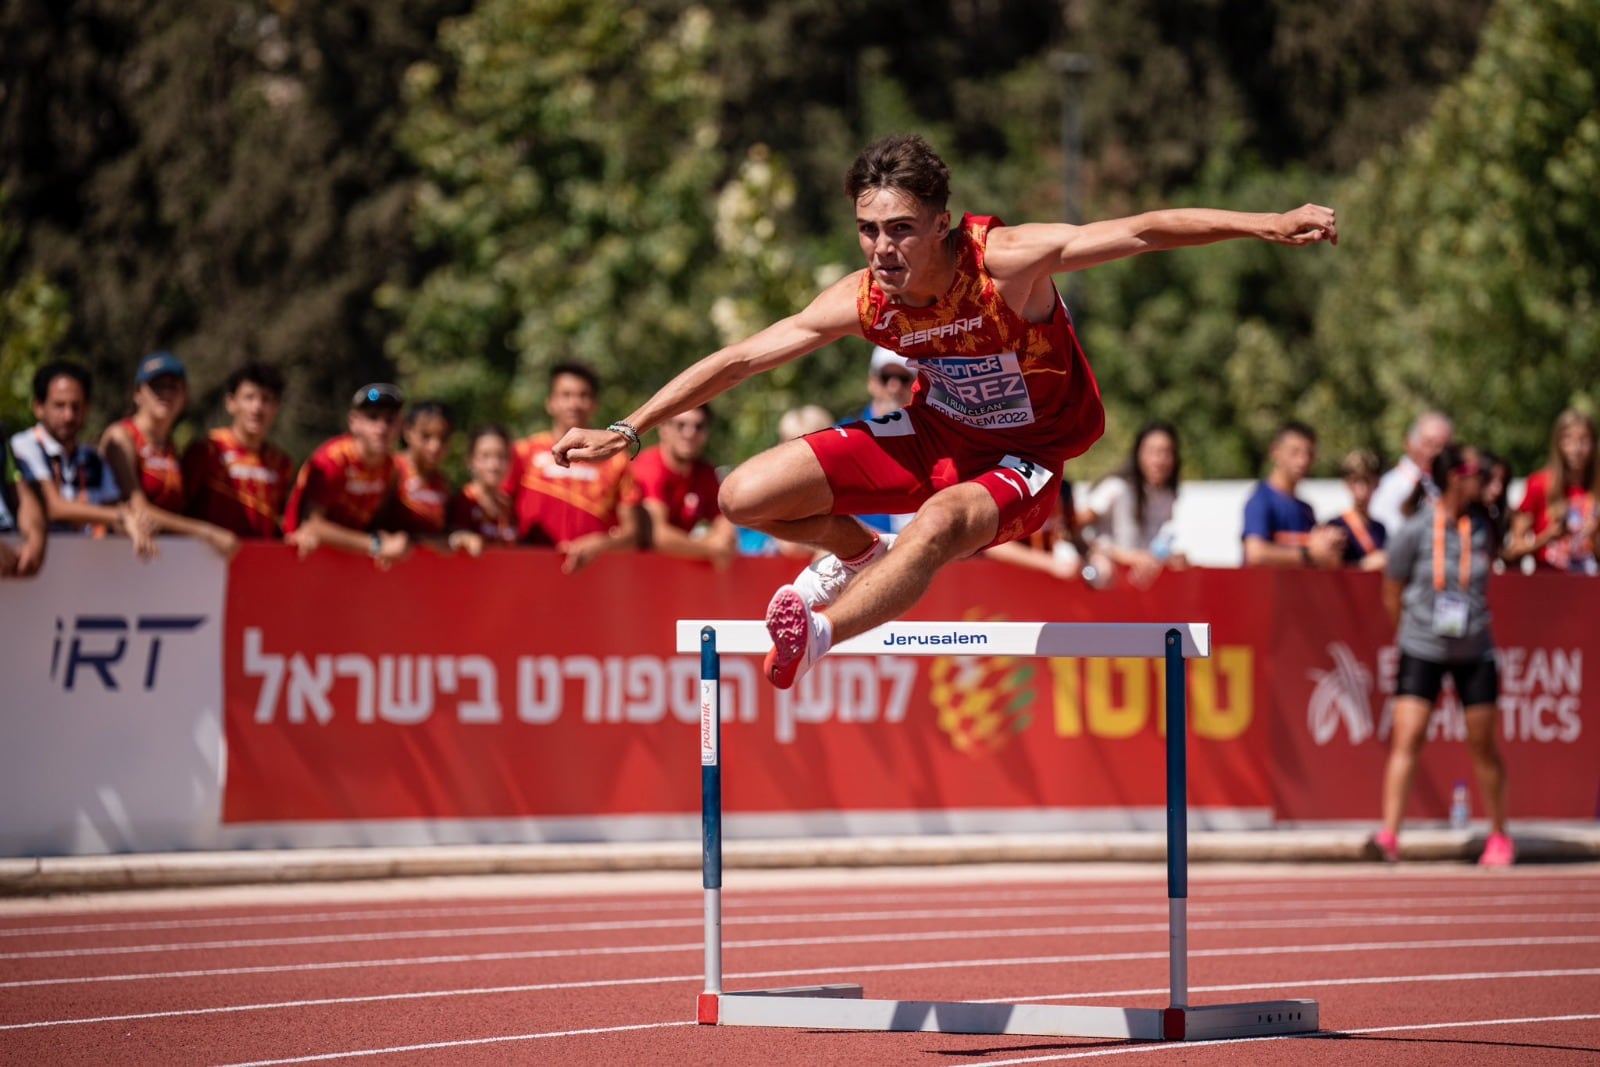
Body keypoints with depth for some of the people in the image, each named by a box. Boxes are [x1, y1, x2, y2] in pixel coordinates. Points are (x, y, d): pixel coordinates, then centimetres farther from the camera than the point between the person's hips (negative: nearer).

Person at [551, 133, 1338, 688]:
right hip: (936, 435, 5)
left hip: (1024, 459, -5)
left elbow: (1141, 231, -30)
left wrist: (1265, 225, -38)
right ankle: (859, 557, 23)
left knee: (937, 527, -40)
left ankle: (819, 634, -51)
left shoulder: (1008, 261, -29)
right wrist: (627, 431, -11)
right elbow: (739, 359, -10)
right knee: (744, 497, -4)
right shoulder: (863, 302, -18)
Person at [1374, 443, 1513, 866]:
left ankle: (1499, 836, 22)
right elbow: (1391, 595, 0)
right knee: (1406, 739, -13)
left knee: (1482, 744, 8)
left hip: (1474, 652, 3)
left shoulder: (1481, 526, -1)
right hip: (1421, 651, -3)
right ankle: (1389, 835, -15)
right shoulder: (1413, 532, -11)